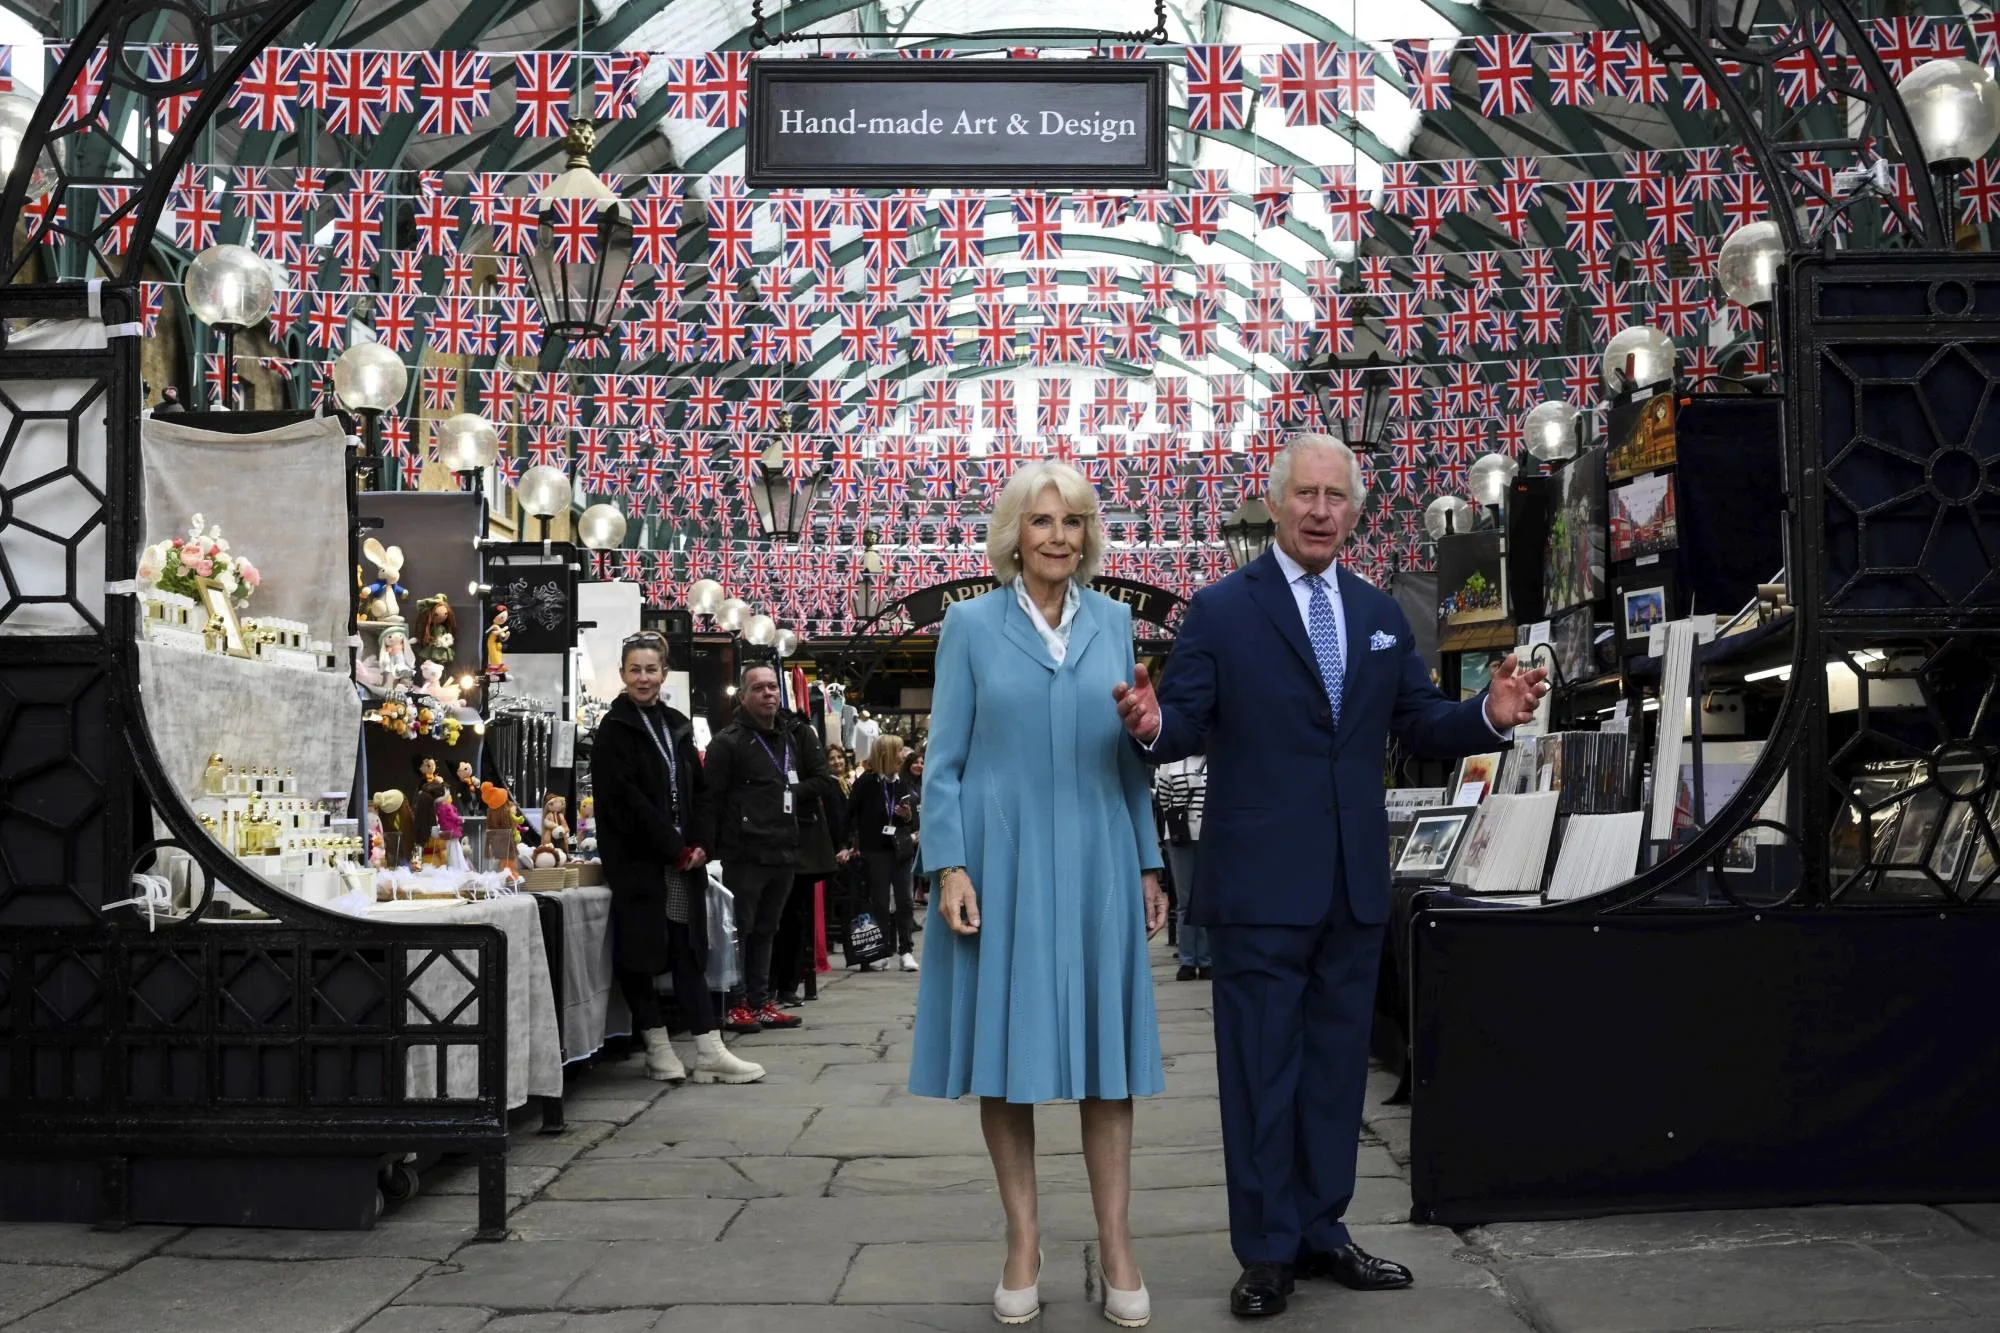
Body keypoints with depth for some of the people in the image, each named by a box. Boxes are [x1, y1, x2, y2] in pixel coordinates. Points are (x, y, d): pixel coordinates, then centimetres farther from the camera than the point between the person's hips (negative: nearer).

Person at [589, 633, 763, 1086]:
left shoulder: (676, 726, 14)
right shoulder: (615, 730, -4)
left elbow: (698, 791, 15)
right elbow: (625, 799, -13)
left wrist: (700, 844, -2)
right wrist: (674, 848, -14)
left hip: (682, 859, 6)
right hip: (636, 860, -5)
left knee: (689, 951, 3)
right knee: (639, 952, -1)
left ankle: (709, 1051, 2)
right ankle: (657, 1048, 9)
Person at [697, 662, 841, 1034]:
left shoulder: (791, 739, 17)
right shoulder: (728, 742, -5)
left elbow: (823, 779, 21)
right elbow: (710, 800, -11)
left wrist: (794, 792, 3)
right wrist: (707, 849, -19)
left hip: (782, 853, 7)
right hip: (743, 854, -7)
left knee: (765, 931, 13)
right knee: (739, 930, -3)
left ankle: (760, 1003, 19)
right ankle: (735, 1006, 3)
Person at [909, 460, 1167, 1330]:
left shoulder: (1114, 622, 10)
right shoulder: (971, 624, 2)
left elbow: (1132, 756, 12)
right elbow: (945, 761, 0)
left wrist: (1149, 865, 8)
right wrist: (950, 867, -10)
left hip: (1096, 863, 2)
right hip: (1003, 862, -2)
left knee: (1107, 1050, 3)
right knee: (1007, 1049, 3)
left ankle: (1116, 1248, 10)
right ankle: (1023, 1244, 13)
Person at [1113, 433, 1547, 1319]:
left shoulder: (1381, 615, 12)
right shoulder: (1220, 611, -3)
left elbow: (1422, 728, 10)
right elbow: (1189, 723, -8)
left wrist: (1489, 715, -8)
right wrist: (1153, 726, -30)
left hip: (1353, 883, 5)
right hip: (1260, 883, -5)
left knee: (1335, 1066, 13)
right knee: (1261, 1072, 2)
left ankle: (1320, 1231, 25)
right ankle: (1267, 1250, 11)